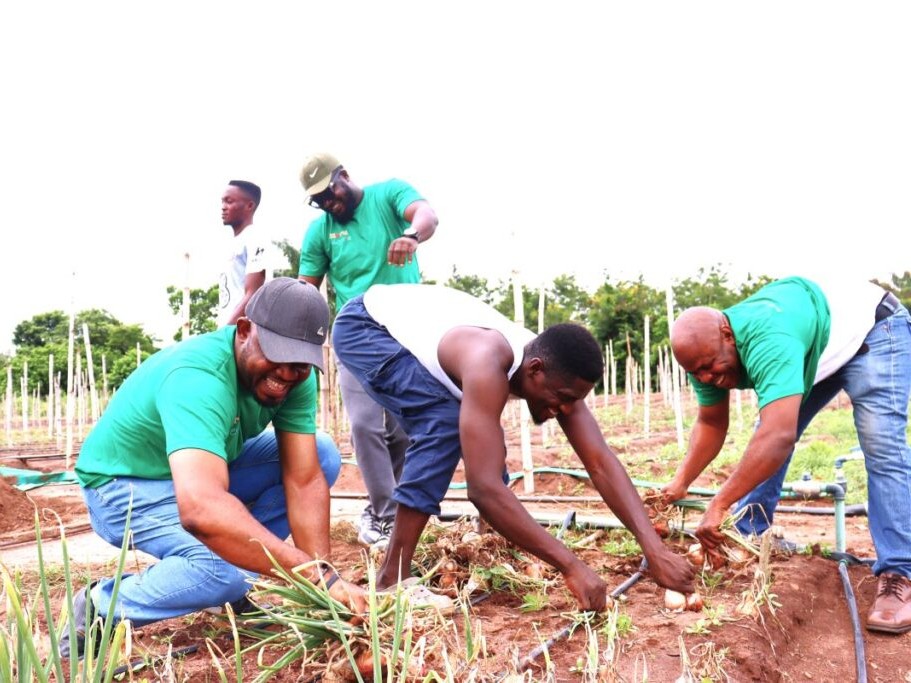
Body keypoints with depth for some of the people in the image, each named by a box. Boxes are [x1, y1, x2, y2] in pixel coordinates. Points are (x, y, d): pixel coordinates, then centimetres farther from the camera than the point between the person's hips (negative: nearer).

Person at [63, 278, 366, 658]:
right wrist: (317, 574, -53)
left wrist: (322, 570, -32)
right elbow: (200, 510, -52)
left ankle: (233, 583, 2)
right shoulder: (198, 377, -38)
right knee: (224, 571, -32)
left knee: (323, 459, -8)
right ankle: (98, 609, -4)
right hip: (127, 483, -7)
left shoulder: (295, 376, -16)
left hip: (206, 466, 7)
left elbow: (304, 480, -18)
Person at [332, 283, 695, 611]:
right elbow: (483, 488, -46)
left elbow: (602, 463, -18)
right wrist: (572, 567, -43)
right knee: (445, 422, -27)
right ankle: (392, 578, -21)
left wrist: (654, 548, -28)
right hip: (363, 324, -8)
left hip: (413, 324, 8)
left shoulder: (553, 370, -16)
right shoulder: (488, 364, -41)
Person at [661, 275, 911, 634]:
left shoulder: (767, 340, -44)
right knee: (764, 446, 4)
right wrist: (680, 482, -19)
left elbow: (781, 436, -54)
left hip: (872, 329, -8)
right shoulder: (707, 352, -17)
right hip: (812, 350, 8)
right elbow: (710, 423, -8)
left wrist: (719, 504, -53)